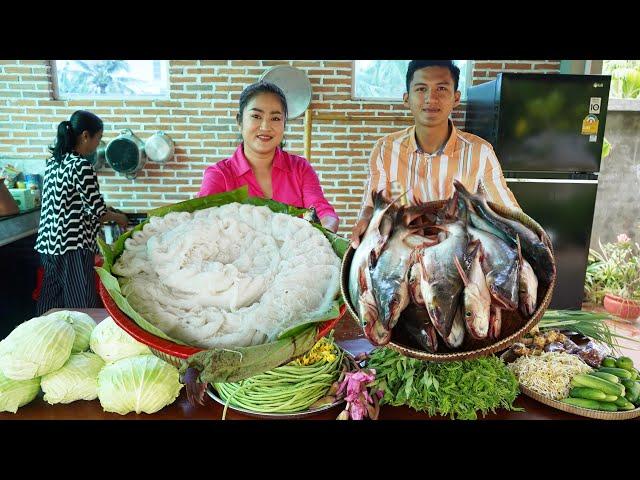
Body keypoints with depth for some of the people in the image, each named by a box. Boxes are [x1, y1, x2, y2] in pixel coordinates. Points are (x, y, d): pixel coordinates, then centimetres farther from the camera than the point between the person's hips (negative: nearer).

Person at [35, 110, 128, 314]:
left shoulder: (53, 161, 10)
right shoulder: (81, 166, -15)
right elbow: (97, 211, -14)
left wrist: (103, 216, 21)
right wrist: (119, 217, 5)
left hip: (49, 243, 9)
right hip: (73, 246, -9)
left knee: (50, 304, 17)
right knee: (82, 308, -1)